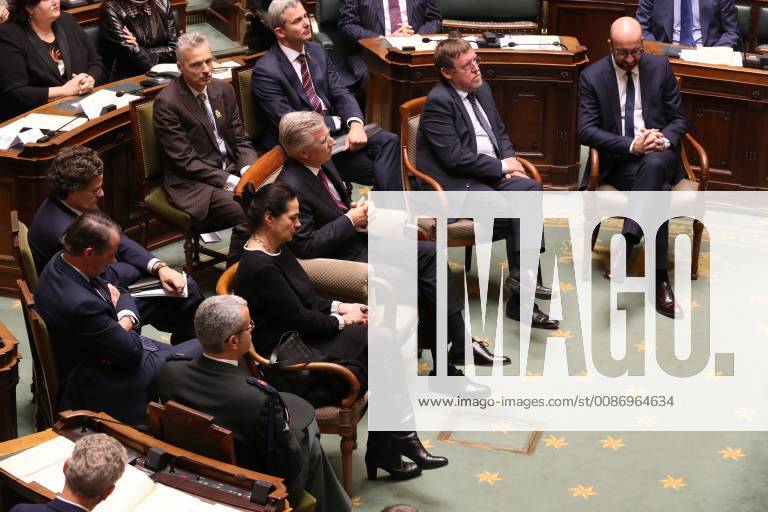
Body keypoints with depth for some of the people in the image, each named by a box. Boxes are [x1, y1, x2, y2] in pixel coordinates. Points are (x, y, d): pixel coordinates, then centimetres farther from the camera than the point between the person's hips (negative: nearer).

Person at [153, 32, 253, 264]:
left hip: (232, 171, 7)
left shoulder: (223, 89, 8)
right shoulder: (167, 102, -12)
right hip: (194, 184, -7)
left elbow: (240, 139, 11)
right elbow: (185, 161, -14)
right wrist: (229, 181, -20)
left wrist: (248, 171, -9)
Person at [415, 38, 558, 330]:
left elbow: (500, 133, 26)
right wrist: (501, 166, -12)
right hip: (453, 183, -8)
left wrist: (509, 159, 3)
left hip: (491, 173, 8)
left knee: (530, 190, -21)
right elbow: (455, 156, -18)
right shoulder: (438, 102, -12)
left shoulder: (481, 90, 15)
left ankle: (522, 276, -24)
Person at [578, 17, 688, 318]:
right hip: (618, 161, -1)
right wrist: (632, 145, -21)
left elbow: (679, 120, 9)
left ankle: (625, 244, -42)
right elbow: (586, 130, -8)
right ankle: (660, 281, -34)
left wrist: (663, 139, -16)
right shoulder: (592, 77, -2)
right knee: (658, 192, -34)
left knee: (654, 164, -38)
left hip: (659, 156, 2)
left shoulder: (660, 67, 5)